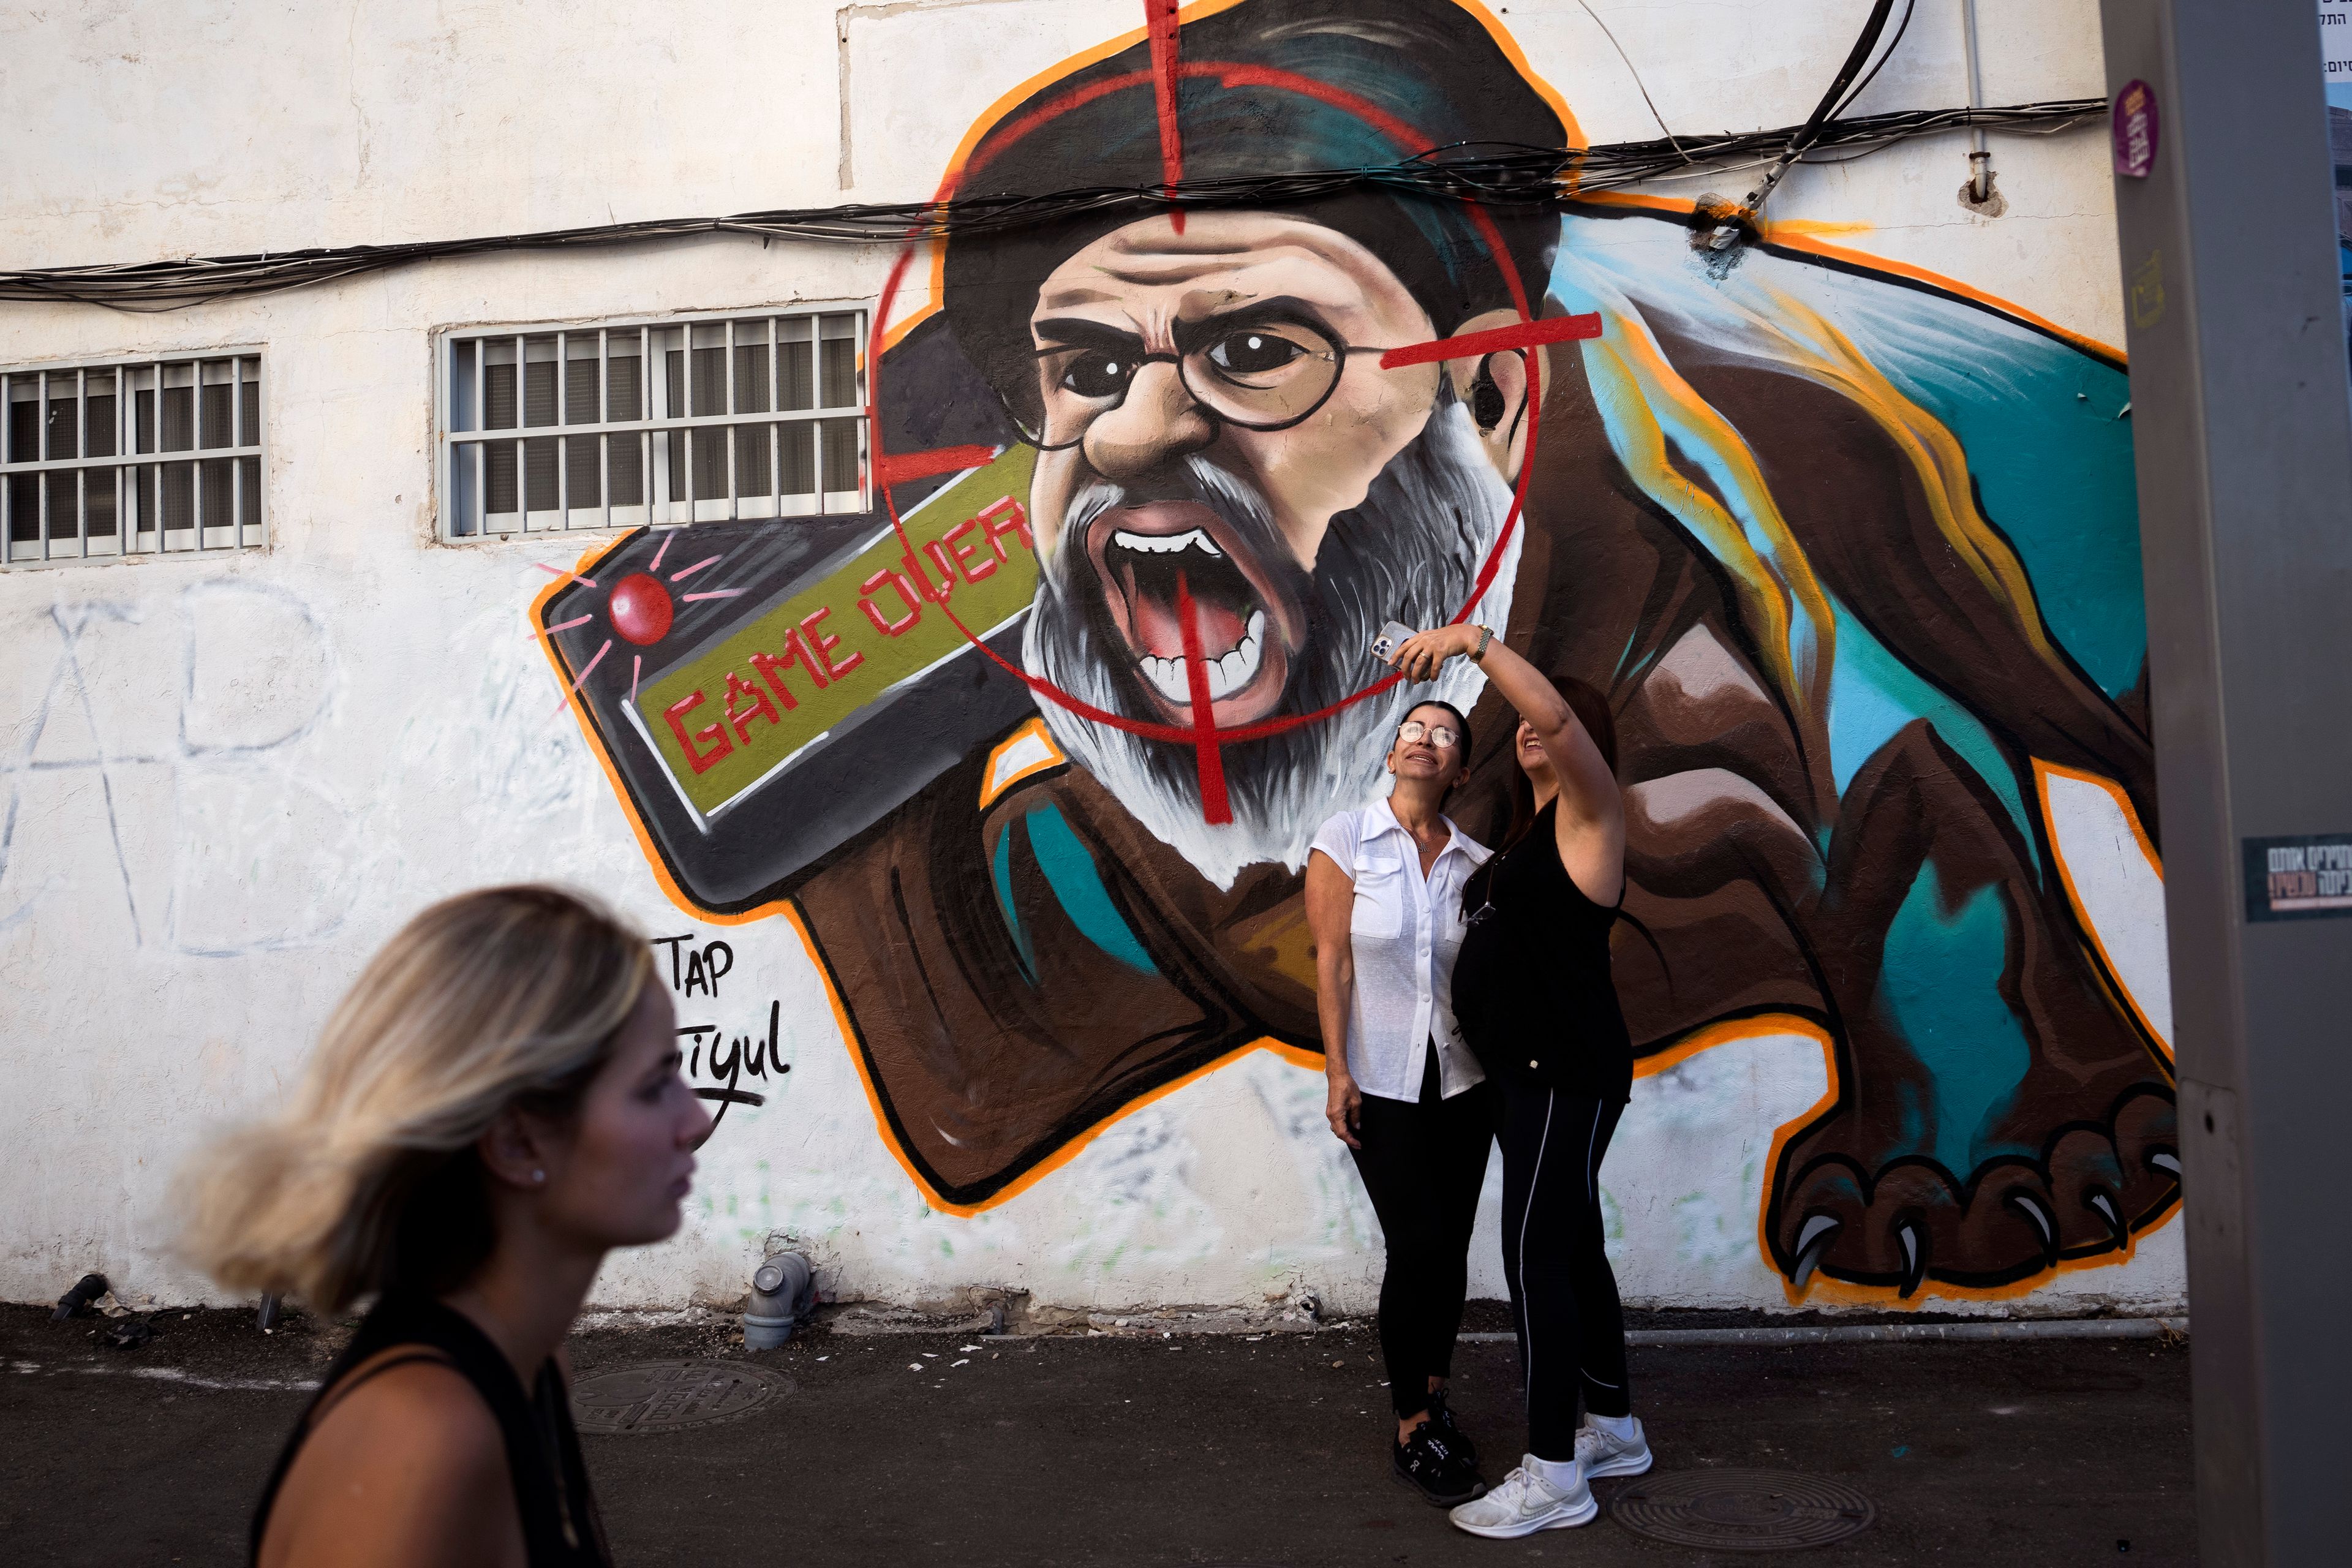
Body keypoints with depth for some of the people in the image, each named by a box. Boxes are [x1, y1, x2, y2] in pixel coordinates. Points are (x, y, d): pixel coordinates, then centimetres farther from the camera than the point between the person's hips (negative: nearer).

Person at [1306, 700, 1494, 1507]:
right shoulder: (1345, 839, -5)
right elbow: (1332, 960, -7)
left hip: (1462, 1078, 3)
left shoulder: (1475, 861, 3)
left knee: (1450, 1245, 8)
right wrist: (1337, 1070, -11)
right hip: (1383, 1084, -3)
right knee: (1418, 1246, -5)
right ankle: (1413, 1431, 12)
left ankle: (1433, 1401, 27)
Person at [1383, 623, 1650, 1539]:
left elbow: (1557, 715, -26)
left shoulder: (1589, 811, -7)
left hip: (1569, 1072, -9)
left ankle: (1554, 1478, -1)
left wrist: (1475, 640, -28)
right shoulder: (1526, 835, 18)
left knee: (1535, 1259, -9)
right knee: (1572, 1251, 17)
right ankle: (1615, 1430, 31)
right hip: (1527, 1073, 9)